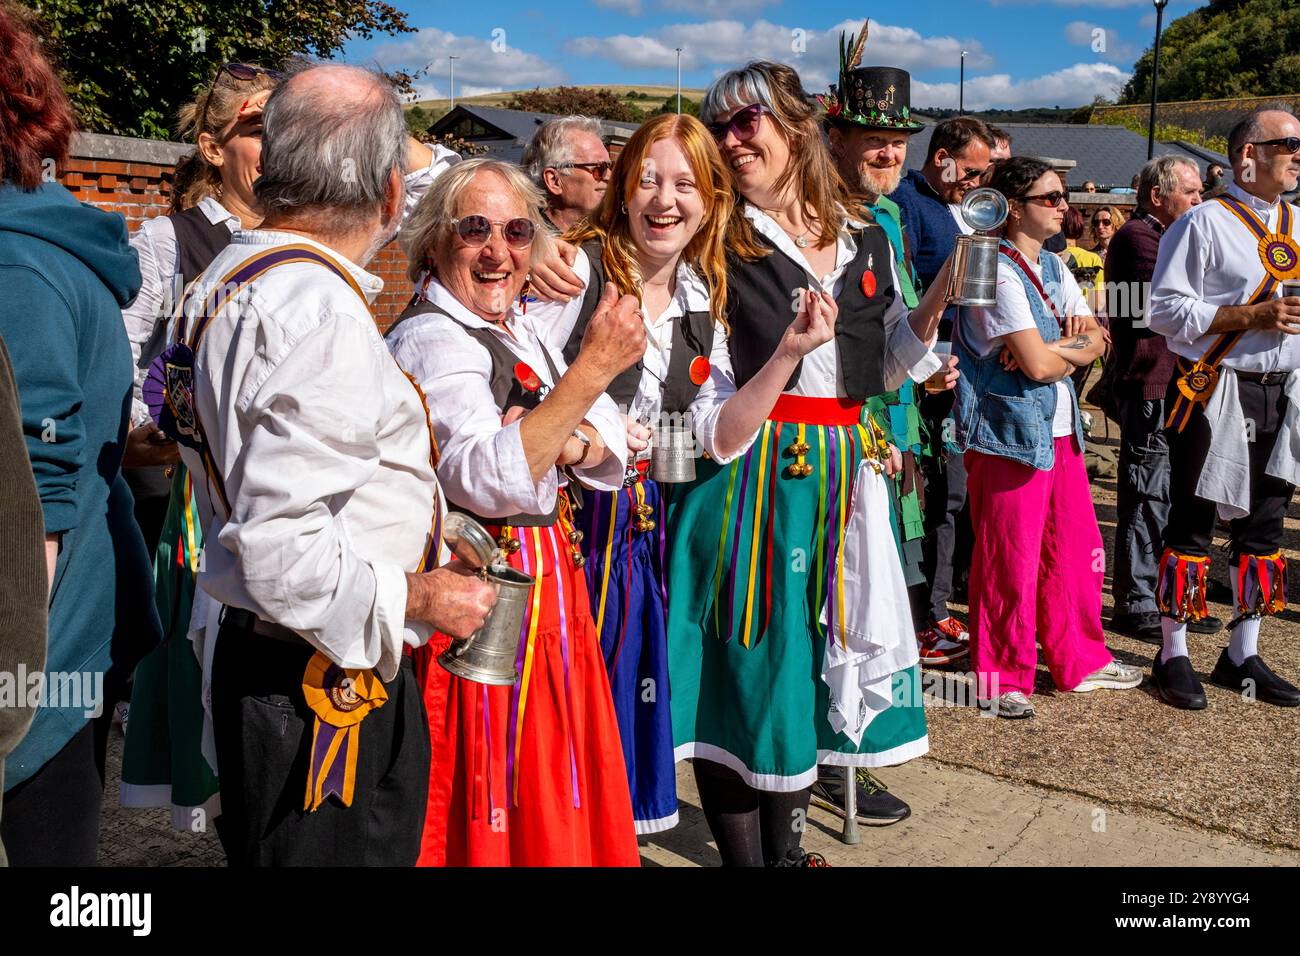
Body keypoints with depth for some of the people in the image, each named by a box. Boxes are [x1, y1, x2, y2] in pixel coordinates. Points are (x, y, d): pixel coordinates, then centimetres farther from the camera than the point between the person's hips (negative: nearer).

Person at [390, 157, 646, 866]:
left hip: (548, 581, 9)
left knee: (558, 795, 19)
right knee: (494, 814, 3)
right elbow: (486, 480, -32)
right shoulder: (430, 340, -16)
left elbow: (611, 442, 8)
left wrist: (564, 442, -15)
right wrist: (593, 368, -34)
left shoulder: (515, 328, 12)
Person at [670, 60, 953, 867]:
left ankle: (786, 844, 32)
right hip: (747, 473, -4)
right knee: (746, 656, 0)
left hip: (843, 472, 5)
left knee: (815, 648, 13)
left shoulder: (866, 240, 10)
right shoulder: (716, 240, -3)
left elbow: (886, 368, 14)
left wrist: (941, 293, 2)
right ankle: (745, 855, 17)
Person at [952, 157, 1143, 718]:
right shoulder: (999, 272, -15)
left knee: (1076, 548, 15)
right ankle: (1002, 678, 16)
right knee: (1010, 560, 1)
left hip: (1059, 429, 9)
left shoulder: (1053, 267, 14)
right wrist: (1073, 349, 1)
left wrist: (1055, 349, -10)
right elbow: (1038, 364, -21)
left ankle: (1080, 661, 30)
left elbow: (1097, 339, 11)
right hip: (1009, 433, -9)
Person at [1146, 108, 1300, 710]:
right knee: (1192, 524, -1)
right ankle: (1173, 656, 10)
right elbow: (1166, 309, -14)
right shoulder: (1204, 223, -7)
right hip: (1215, 391, -7)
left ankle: (1243, 655, 23)